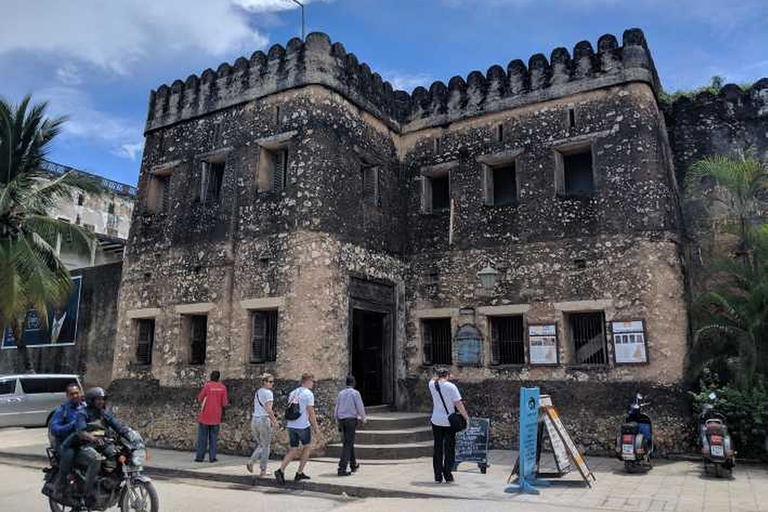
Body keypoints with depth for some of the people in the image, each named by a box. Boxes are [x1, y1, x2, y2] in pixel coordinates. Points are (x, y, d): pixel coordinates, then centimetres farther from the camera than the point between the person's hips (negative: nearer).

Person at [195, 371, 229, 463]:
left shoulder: (207, 385, -10)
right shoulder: (223, 387, -4)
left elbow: (200, 399, -1)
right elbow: (224, 403, -5)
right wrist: (227, 402, 17)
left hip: (205, 416, -1)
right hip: (216, 417, 2)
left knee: (202, 437, 6)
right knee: (213, 437, 8)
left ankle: (199, 456, 8)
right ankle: (212, 457, 5)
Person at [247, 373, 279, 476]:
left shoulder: (257, 392, 15)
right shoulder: (268, 392, -11)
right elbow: (268, 409, -18)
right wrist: (275, 421, -9)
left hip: (254, 420, 7)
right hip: (263, 420, -7)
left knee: (260, 445, 18)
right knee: (265, 446, 6)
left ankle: (251, 462, -1)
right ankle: (263, 470, 10)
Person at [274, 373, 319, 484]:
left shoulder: (293, 393, 12)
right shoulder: (308, 394, -10)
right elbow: (311, 412, -13)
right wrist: (316, 427, -5)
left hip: (291, 425, 6)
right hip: (303, 426, -6)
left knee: (293, 450, 11)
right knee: (307, 447, 13)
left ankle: (281, 470, -7)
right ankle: (299, 473, 13)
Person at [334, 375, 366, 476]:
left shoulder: (341, 393, 10)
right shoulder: (355, 393, -6)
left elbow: (336, 408, 13)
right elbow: (360, 407, -4)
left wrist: (337, 420, 23)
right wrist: (363, 419, 11)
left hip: (341, 420, 6)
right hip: (351, 419, -6)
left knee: (349, 442, 18)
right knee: (348, 444, -5)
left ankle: (353, 465, 31)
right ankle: (342, 469, -11)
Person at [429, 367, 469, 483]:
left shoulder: (432, 385, -1)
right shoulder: (451, 386, -13)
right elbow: (458, 404, -11)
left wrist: (438, 376, 14)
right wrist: (466, 417, -2)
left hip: (436, 421, 3)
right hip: (449, 421, -3)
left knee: (437, 448, 11)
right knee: (449, 449, 8)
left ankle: (438, 476, 15)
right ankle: (448, 475, 12)